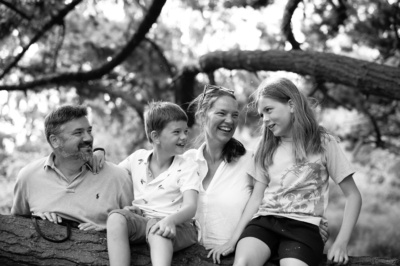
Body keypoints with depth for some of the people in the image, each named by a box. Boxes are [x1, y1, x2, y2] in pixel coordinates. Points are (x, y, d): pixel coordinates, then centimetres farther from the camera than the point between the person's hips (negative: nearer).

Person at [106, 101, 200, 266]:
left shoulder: (187, 168, 1)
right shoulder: (138, 158, 12)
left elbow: (190, 207, -15)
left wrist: (170, 220, -37)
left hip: (176, 226, -3)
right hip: (140, 221, 3)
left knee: (156, 227, -39)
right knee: (116, 217, -30)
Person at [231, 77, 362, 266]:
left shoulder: (323, 143, 5)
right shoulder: (266, 148, 18)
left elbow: (353, 196, 6)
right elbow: (257, 197, 14)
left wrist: (341, 242, -7)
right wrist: (235, 236, 0)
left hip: (303, 226, -3)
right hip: (265, 221, 3)